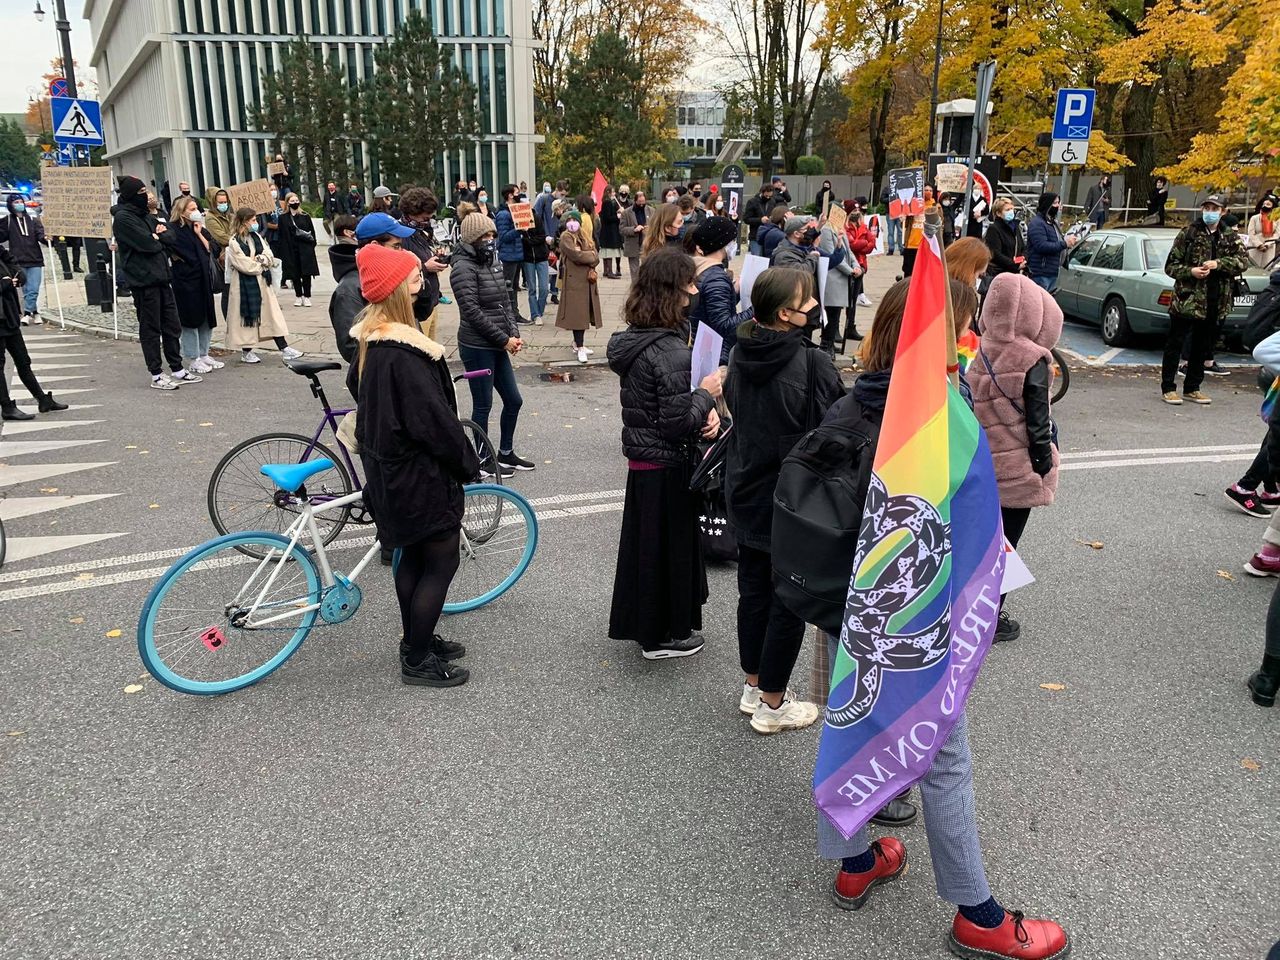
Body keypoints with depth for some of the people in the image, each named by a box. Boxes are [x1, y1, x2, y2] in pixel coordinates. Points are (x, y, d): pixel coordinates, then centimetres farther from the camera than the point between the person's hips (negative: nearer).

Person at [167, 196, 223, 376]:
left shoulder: (200, 229, 14)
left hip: (204, 282, 7)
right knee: (191, 320, -2)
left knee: (207, 319, 11)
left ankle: (203, 355, 22)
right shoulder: (174, 230, -9)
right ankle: (193, 359, 5)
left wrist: (200, 234, -4)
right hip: (186, 282, -7)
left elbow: (214, 250, 3)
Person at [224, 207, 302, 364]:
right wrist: (262, 262, -5)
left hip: (261, 282, 7)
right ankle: (246, 352, 14)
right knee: (247, 316, 2)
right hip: (244, 284, -7)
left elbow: (268, 255, 4)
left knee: (272, 314, 4)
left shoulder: (256, 237, 8)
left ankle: (284, 349, 6)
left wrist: (258, 260, -15)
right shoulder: (234, 243, -13)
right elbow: (246, 266, -18)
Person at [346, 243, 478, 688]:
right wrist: (468, 462, -11)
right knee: (441, 561, 3)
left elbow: (357, 386, 20)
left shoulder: (370, 340, 4)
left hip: (389, 467, 10)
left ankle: (415, 639, 35)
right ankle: (418, 661, 13)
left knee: (414, 554, 21)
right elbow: (434, 420, -25)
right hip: (421, 472, -10)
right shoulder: (404, 354, -27)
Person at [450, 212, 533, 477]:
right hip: (477, 347, -8)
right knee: (483, 405, 2)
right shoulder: (464, 268, -13)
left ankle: (506, 453, 29)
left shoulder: (492, 262, 11)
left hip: (498, 346, 8)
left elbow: (505, 301, 15)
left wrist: (514, 334, 1)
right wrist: (504, 339, -16)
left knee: (513, 400, 13)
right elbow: (473, 312, -19)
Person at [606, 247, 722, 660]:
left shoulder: (633, 339, 3)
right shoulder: (672, 352, -26)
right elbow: (677, 423, -25)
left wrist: (705, 408, -3)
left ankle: (640, 622, 37)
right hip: (667, 466, -8)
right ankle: (664, 634, 23)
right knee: (670, 543, 7)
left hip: (641, 457, 8)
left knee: (644, 540, 20)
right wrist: (707, 394, -10)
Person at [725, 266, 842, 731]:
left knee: (753, 591, 19)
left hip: (746, 495, 7)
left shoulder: (740, 355, 0)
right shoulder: (811, 365, -22)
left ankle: (752, 686, 34)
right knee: (790, 602, 7)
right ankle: (772, 705, 19)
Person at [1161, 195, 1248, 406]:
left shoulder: (1230, 237, 9)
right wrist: (1190, 271, -19)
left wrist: (1219, 264, -17)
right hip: (1187, 299, -4)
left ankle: (1192, 388, 22)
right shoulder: (1188, 233, -2)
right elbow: (1170, 265, -2)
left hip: (1215, 302, 4)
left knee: (1202, 347, 12)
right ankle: (1167, 388, 7)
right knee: (1175, 344, 0)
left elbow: (1243, 261, -3)